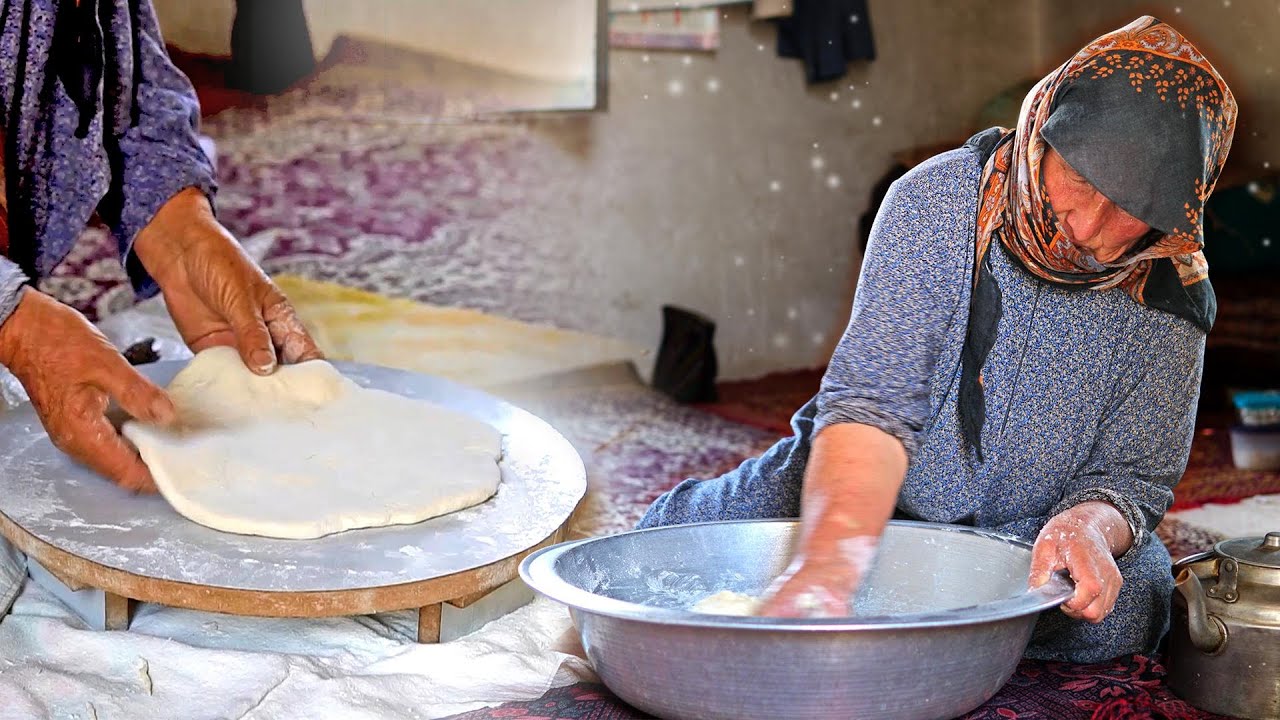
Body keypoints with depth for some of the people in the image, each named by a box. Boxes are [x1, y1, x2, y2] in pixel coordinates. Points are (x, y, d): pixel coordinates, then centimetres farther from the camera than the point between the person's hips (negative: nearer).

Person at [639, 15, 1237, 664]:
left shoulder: (1171, 298, -12)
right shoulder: (935, 200, -19)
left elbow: (1132, 473, -7)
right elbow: (872, 400, -28)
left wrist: (1090, 523, -34)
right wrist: (828, 560, -45)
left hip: (1022, 533, 2)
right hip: (865, 499, -1)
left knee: (1126, 608, -30)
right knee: (669, 538, -22)